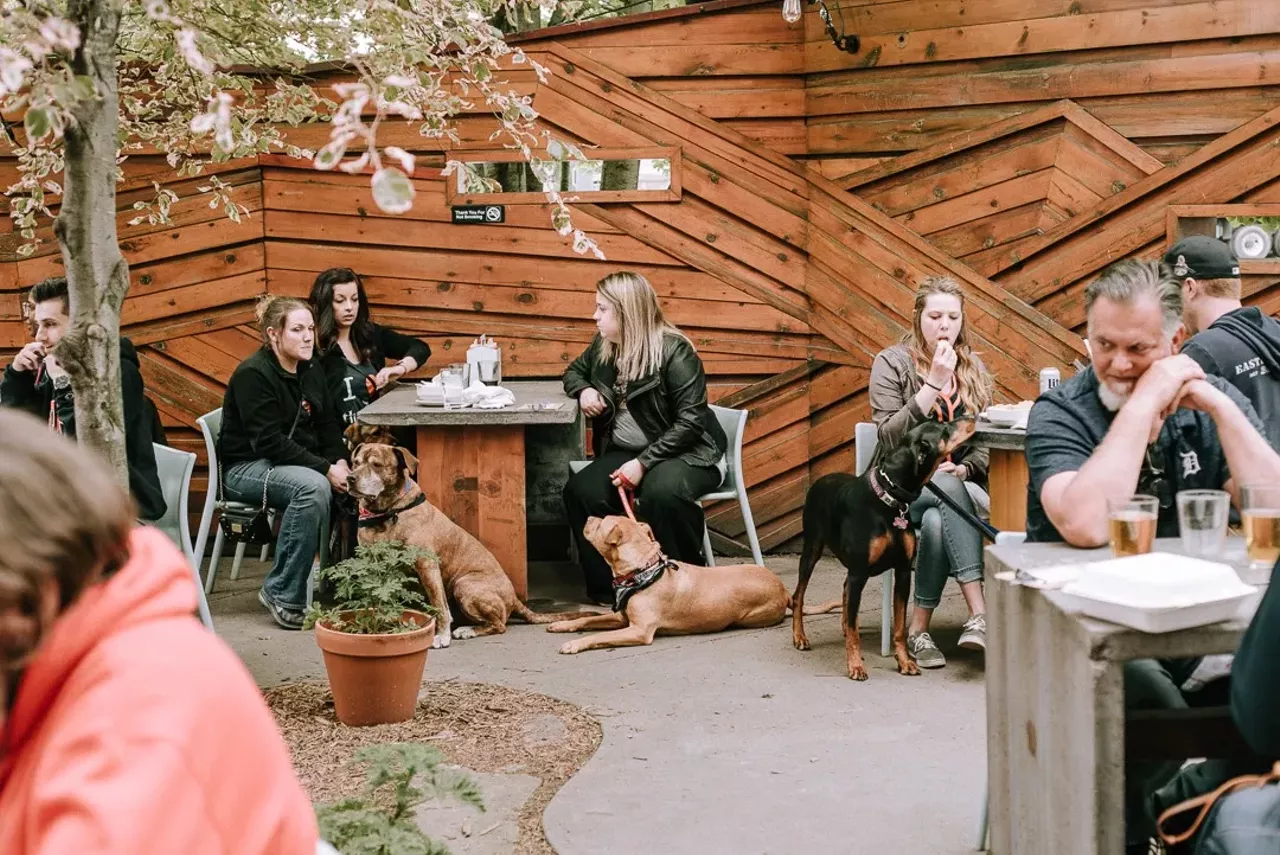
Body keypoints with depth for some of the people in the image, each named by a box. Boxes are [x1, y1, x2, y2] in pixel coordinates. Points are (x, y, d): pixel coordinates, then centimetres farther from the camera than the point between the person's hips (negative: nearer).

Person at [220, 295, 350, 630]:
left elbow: (328, 427, 12)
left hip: (297, 462, 8)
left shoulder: (312, 373, 9)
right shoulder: (252, 374, -16)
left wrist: (340, 462, -10)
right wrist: (326, 469, -26)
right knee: (313, 486, -35)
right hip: (246, 468, -7)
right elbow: (269, 442, -22)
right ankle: (283, 595, -26)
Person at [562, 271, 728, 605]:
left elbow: (691, 421, -19)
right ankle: (606, 589, -13)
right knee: (580, 492, -24)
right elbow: (574, 371, 26)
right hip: (625, 452, 6)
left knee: (661, 492, -40)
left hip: (687, 453, -6)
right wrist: (584, 391, 0)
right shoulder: (604, 346, 6)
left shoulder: (674, 352, -15)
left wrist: (644, 462, -25)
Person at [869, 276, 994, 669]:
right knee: (949, 490, -37)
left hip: (960, 485, 3)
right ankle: (979, 612, -43)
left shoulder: (974, 369, 12)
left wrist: (965, 467, -11)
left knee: (938, 522, -35)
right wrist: (933, 385, -17)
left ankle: (919, 626, -28)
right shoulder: (891, 363, 0)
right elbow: (889, 436, -12)